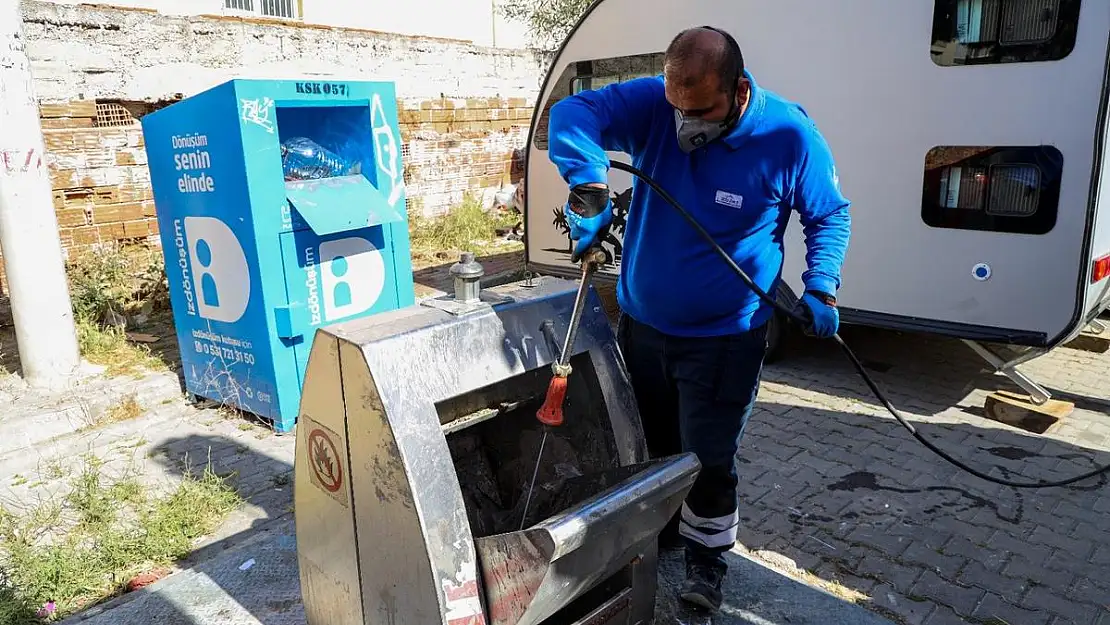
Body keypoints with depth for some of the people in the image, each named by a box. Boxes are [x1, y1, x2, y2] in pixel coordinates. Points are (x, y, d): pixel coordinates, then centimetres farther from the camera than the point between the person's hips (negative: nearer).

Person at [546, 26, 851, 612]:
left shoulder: (790, 137, -16)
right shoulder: (653, 103, -14)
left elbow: (829, 216, -1)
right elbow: (570, 113, -25)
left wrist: (821, 289, -15)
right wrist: (589, 185, -42)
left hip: (724, 338, -3)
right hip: (640, 322, 3)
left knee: (709, 459, 5)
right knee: (646, 447, 21)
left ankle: (706, 555, 33)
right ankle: (656, 529, 48)